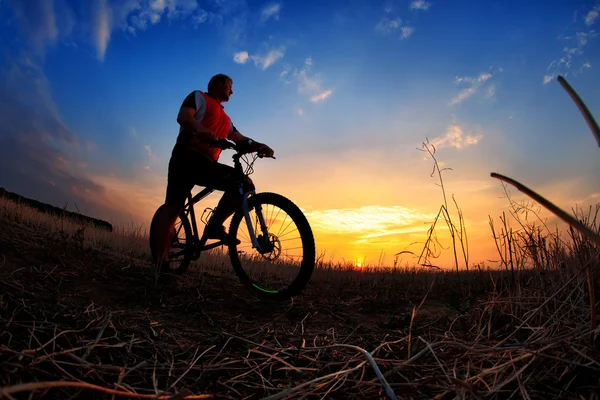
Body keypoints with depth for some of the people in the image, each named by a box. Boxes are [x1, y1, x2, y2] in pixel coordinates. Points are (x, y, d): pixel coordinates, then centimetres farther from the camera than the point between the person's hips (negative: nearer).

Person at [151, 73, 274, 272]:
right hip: (187, 157, -6)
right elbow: (183, 117, -7)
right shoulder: (199, 96, 12)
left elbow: (240, 139, 19)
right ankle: (161, 263, -15)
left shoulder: (225, 118, 31)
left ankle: (214, 225, -12)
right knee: (172, 207, -14)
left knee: (244, 183, -12)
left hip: (208, 164, 7)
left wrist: (259, 146, -2)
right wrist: (199, 129, -31)